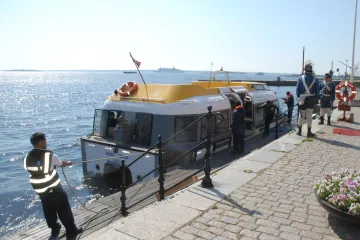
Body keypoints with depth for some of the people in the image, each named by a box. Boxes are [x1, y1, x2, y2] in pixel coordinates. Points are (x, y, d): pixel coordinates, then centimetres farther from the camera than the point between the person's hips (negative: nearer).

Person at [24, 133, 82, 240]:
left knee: (49, 212, 20)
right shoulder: (49, 155, -17)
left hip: (40, 191, 6)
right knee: (64, 211, 6)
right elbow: (61, 164, 1)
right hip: (54, 189, -5)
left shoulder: (27, 158, -4)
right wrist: (68, 163, 24)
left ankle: (54, 231, 35)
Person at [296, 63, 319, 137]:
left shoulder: (300, 78, -2)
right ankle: (309, 132, 7)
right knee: (309, 115, 4)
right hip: (311, 99, 0)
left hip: (302, 99, 0)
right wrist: (316, 100, 9)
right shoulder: (315, 79, 0)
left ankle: (299, 131, 17)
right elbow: (316, 91, 3)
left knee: (301, 115, 11)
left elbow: (297, 90, -2)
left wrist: (299, 97, 5)